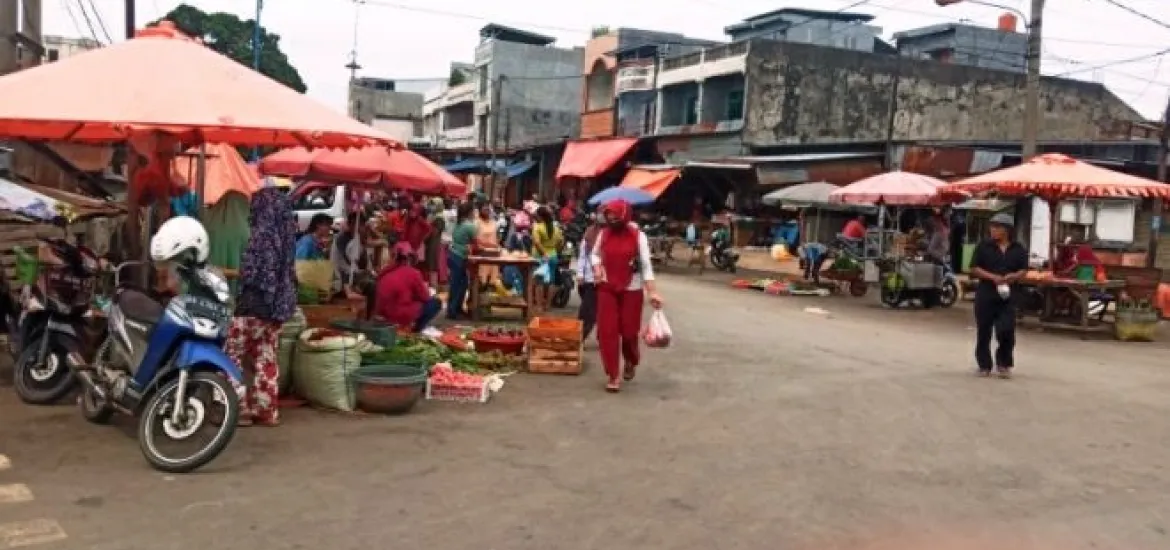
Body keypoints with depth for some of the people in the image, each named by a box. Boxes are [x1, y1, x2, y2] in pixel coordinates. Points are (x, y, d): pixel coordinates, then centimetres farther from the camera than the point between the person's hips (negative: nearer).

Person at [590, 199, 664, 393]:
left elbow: (646, 265, -11)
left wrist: (652, 292, -18)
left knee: (629, 331, 5)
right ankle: (614, 375, 5)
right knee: (606, 331, -3)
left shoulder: (638, 236, -10)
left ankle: (631, 363, 37)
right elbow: (595, 254, 16)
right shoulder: (604, 234, -1)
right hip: (607, 288, 3)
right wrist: (597, 268, -6)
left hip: (632, 290, -2)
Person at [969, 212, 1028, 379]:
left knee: (1006, 330, -6)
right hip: (986, 294, -1)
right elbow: (974, 269, -3)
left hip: (1007, 296, 1)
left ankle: (1004, 364, 12)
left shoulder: (1018, 249, 5)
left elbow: (1024, 270, 9)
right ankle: (984, 365, 16)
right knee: (984, 331, 4)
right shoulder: (984, 246, 0)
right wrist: (993, 277, -17)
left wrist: (1014, 276, -13)